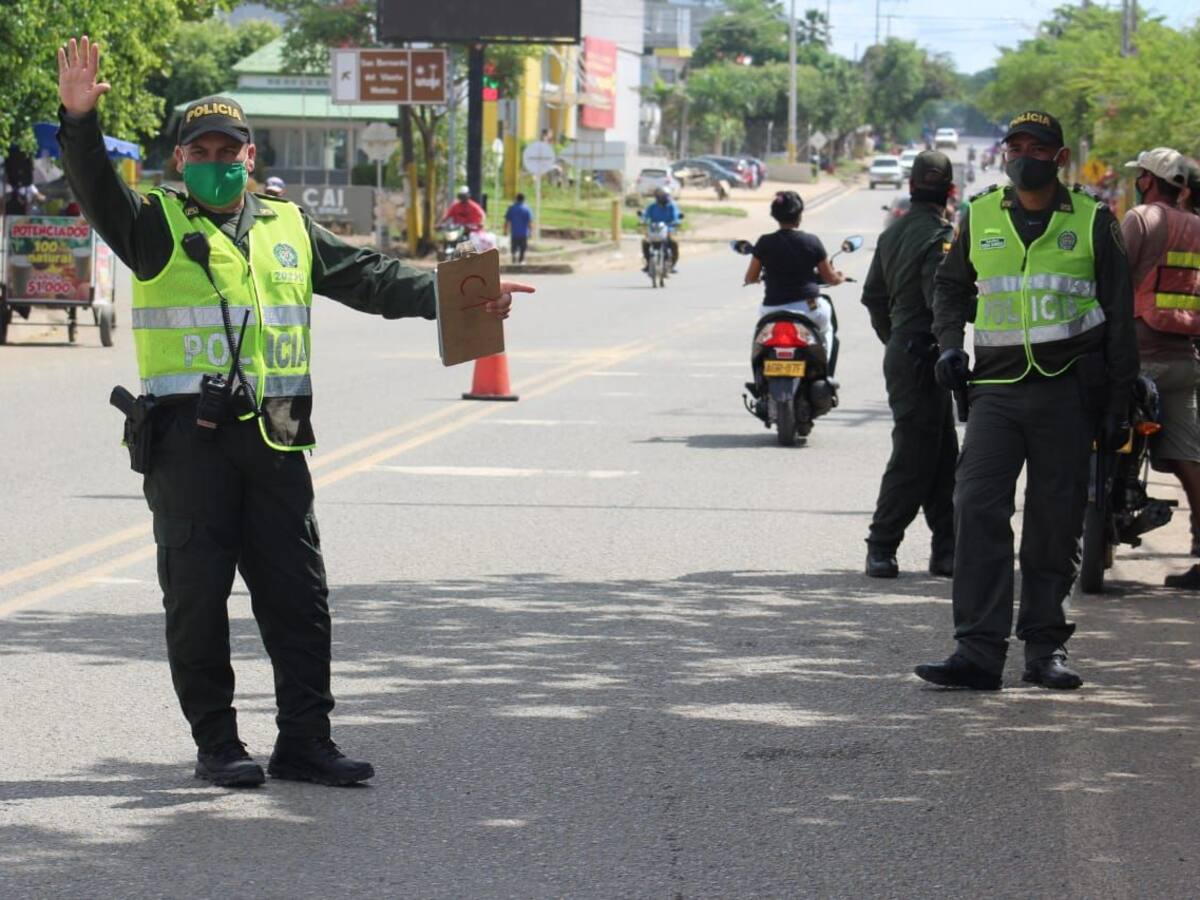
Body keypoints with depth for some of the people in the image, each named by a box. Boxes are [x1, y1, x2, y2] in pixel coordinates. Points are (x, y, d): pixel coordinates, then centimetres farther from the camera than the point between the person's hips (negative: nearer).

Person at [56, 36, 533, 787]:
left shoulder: (289, 230, 16)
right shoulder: (159, 226, 4)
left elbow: (370, 278, 14)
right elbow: (100, 193, -13)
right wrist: (81, 122, -30)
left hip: (275, 440, 4)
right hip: (187, 437, -4)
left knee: (298, 595, 4)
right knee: (198, 595, -1)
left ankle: (305, 742, 10)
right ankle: (216, 745, 9)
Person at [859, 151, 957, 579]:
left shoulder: (892, 234, 13)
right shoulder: (938, 235, -15)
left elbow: (873, 295, 20)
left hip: (901, 350, 9)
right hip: (925, 357, -9)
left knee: (942, 456, 11)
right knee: (914, 456, -5)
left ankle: (946, 549, 11)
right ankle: (881, 547, -3)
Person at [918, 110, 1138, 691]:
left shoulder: (1092, 222, 4)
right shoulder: (981, 217, 9)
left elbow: (1119, 315, 6)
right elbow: (949, 285, 25)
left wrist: (1118, 401, 2)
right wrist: (950, 346, 7)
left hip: (1069, 389, -1)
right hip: (997, 387, 1)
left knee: (1056, 523, 2)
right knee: (979, 512, -11)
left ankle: (1046, 647, 13)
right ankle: (978, 652, -13)